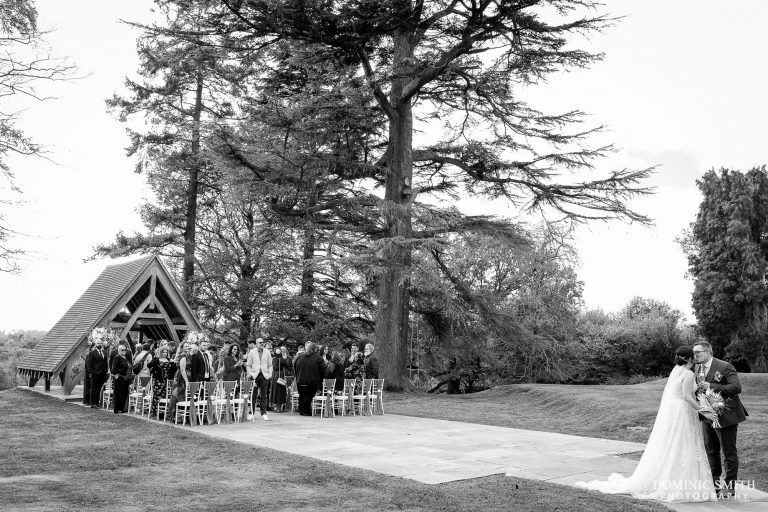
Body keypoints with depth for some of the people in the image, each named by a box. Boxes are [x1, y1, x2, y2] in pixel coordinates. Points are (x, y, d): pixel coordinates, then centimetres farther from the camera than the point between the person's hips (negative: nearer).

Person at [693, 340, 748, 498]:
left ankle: (729, 486, 14)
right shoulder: (698, 368, 6)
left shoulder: (724, 367, -17)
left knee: (729, 452, 4)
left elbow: (737, 387, -25)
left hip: (725, 415, -8)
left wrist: (712, 387, -28)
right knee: (710, 450, 16)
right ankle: (715, 482, 30)